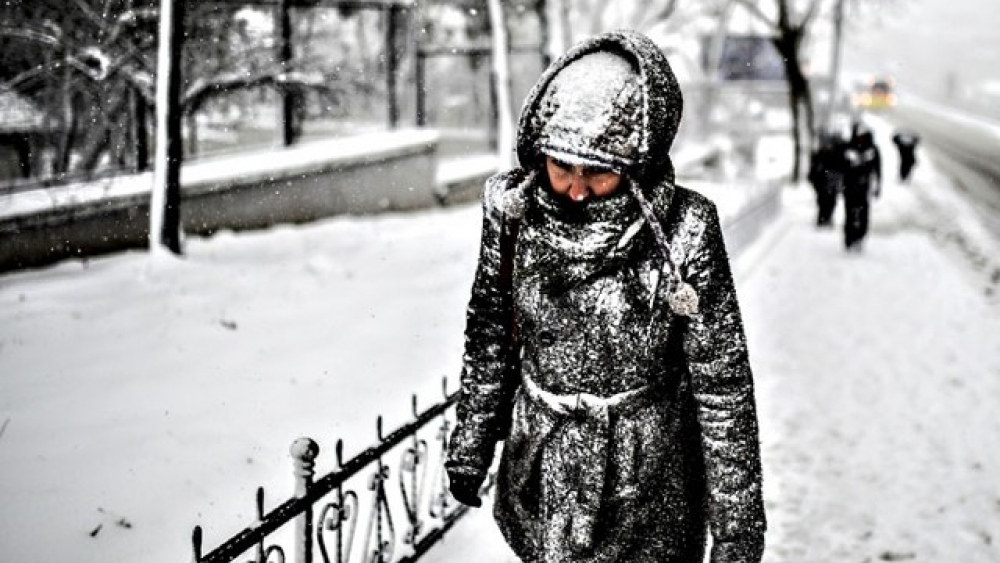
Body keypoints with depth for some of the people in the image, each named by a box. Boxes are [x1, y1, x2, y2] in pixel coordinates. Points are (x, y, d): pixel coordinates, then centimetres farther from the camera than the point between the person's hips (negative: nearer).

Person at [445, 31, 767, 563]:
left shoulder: (681, 232, -20)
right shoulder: (513, 206, -10)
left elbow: (723, 384, -13)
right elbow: (489, 335, 5)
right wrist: (469, 447, 13)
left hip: (647, 480, -3)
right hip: (541, 468, 3)